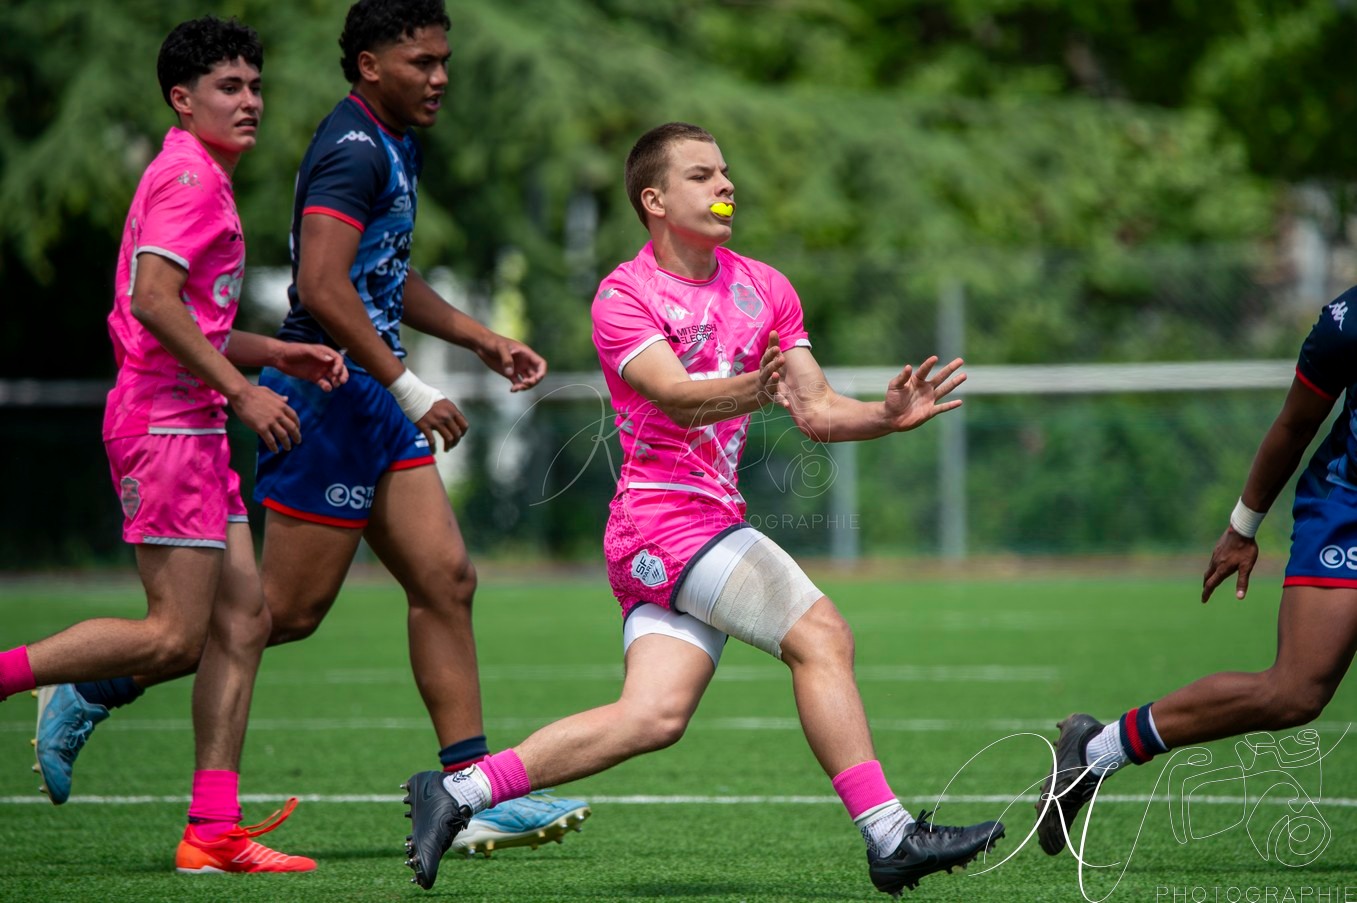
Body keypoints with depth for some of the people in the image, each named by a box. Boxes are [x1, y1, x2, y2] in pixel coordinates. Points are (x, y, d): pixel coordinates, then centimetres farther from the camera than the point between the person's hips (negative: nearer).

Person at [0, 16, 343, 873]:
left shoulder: (205, 180, 21)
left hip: (197, 426, 10)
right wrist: (242, 391, -21)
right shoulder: (188, 176, -11)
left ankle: (214, 832, 5)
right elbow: (154, 301, -23)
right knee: (175, 637, -12)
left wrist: (280, 354, 19)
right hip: (165, 424, -10)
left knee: (244, 621, 6)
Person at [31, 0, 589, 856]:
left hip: (374, 402, 10)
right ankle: (95, 689, 9)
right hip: (328, 397, -10)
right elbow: (323, 288, -26)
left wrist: (487, 342, 23)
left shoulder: (393, 146, 16)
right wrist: (409, 388, -24)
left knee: (445, 580, 1)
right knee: (289, 611, -4)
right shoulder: (354, 151, -16)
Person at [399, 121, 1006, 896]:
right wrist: (751, 390, -42)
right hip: (665, 515, -7)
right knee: (822, 635, -18)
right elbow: (678, 397, -22)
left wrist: (888, 415, -8)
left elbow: (817, 411, 12)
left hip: (712, 524, 7)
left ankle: (458, 792, 0)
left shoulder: (765, 289, 15)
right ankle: (890, 837, -18)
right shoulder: (625, 295, -6)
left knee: (655, 716, -6)